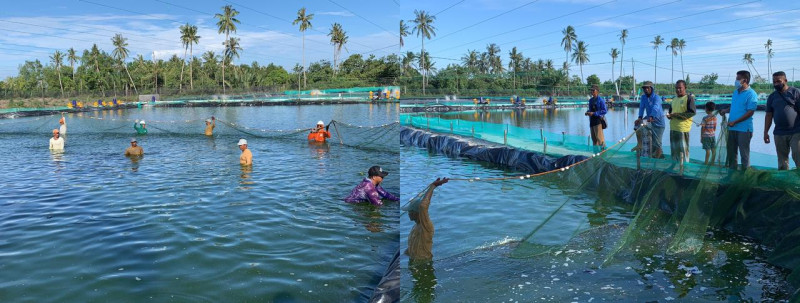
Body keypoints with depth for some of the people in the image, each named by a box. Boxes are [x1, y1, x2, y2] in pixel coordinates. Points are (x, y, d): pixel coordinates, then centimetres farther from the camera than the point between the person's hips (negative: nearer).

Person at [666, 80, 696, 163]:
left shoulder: (689, 98, -4)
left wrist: (677, 115, -14)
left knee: (683, 149, -6)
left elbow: (692, 112, -12)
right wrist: (669, 115, 4)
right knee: (674, 149, 12)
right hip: (673, 128, 7)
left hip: (683, 128, -7)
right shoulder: (674, 99, 19)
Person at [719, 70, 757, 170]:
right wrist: (725, 110, 3)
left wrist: (734, 122, -18)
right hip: (732, 128, 7)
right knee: (731, 152, 12)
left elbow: (750, 112, -15)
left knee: (744, 153, 0)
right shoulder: (736, 92, 14)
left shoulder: (751, 94, -10)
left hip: (744, 129, -7)